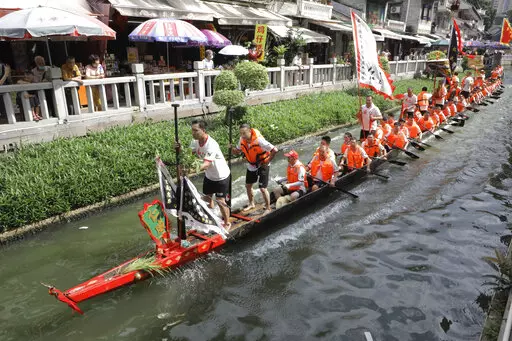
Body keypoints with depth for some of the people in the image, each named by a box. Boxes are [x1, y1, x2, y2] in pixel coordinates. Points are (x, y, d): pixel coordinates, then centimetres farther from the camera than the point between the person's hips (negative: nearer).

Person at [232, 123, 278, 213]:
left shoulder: (259, 140, -31)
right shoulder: (242, 139, -12)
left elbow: (274, 150, -31)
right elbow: (238, 150, 4)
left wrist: (267, 161, -22)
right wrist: (232, 149, -18)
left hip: (262, 165, -6)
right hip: (251, 166, 7)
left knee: (262, 188, -7)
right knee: (248, 185, 16)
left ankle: (268, 208, 11)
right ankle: (251, 204, 39)